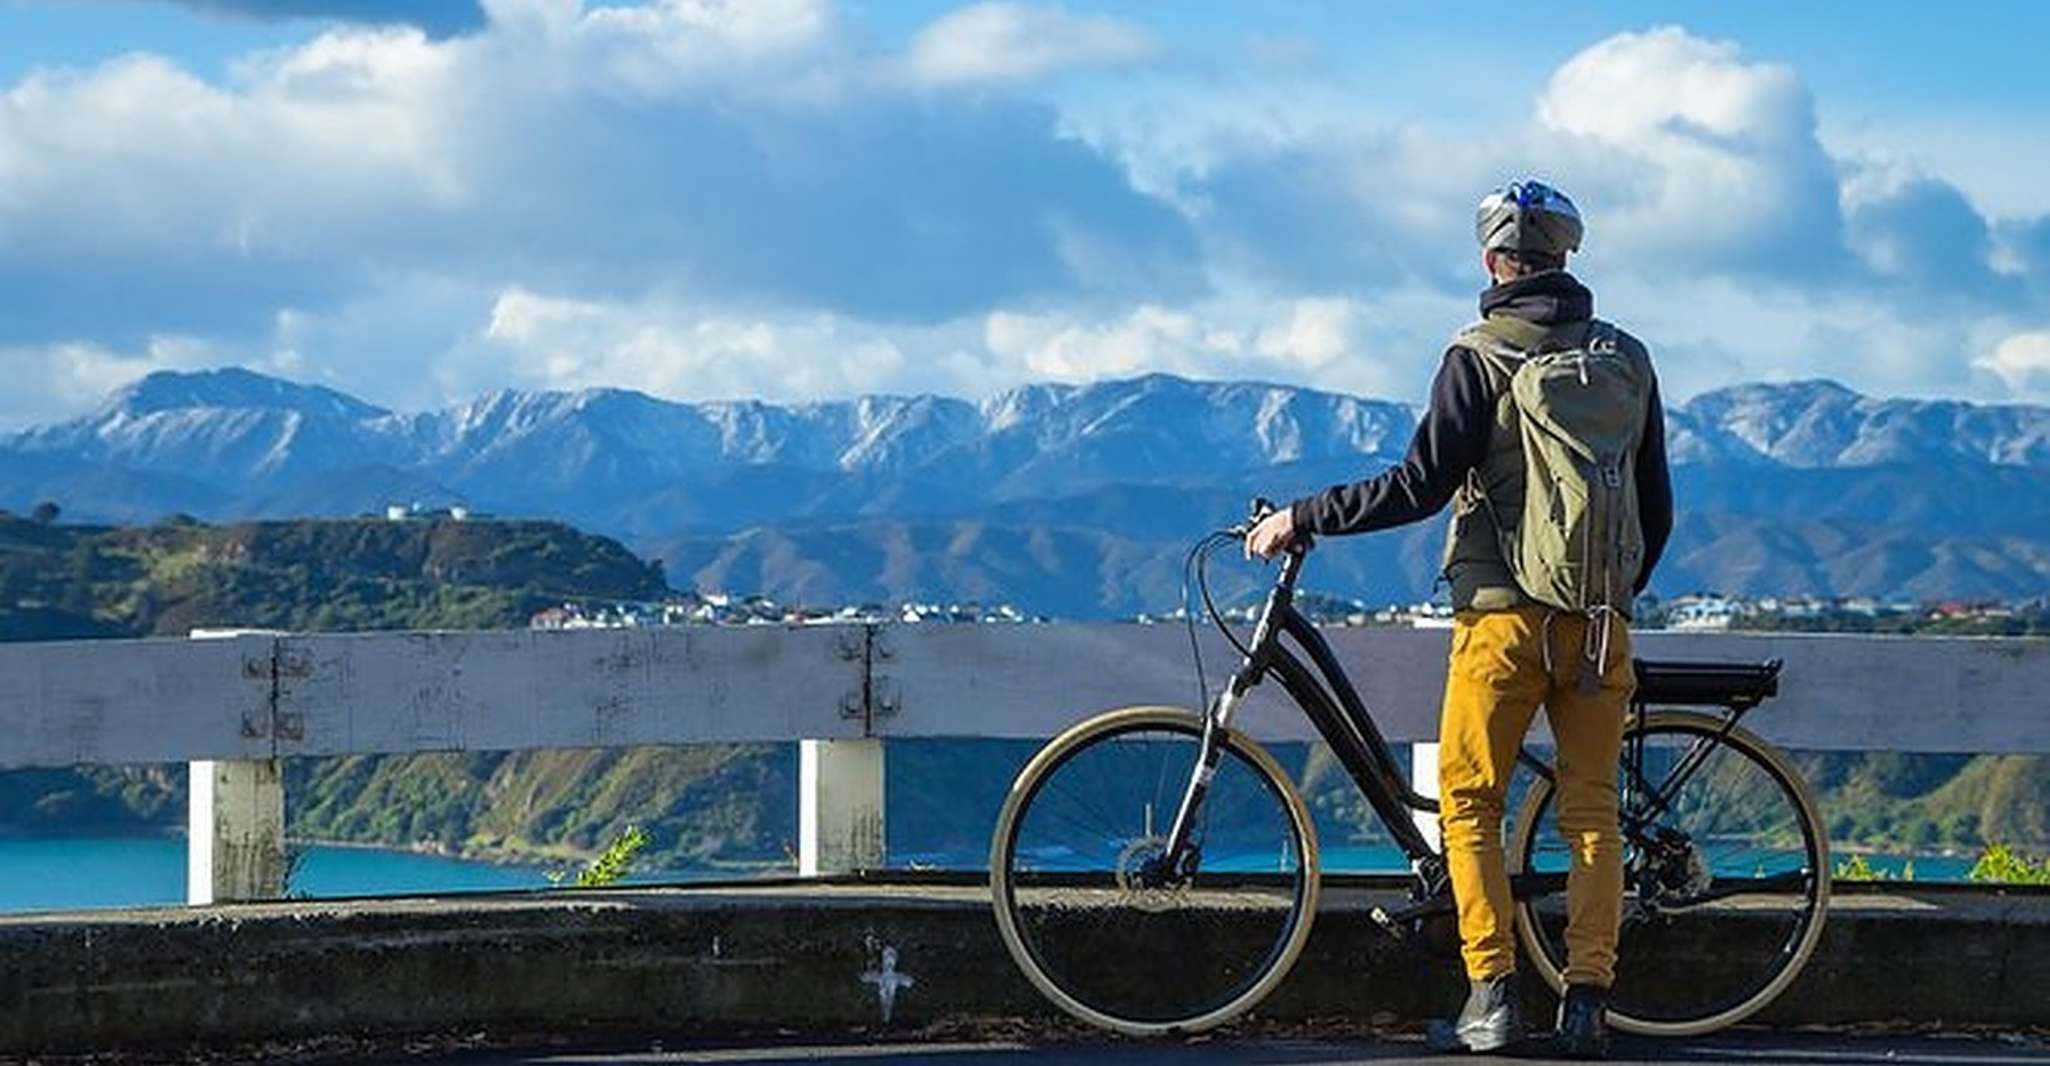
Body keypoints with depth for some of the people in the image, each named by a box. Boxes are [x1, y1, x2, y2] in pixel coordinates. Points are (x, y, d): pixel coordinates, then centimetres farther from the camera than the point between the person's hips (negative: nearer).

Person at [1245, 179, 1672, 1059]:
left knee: (1469, 804, 5)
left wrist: (1302, 517, -3)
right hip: (1601, 624, 4)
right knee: (1592, 811, 8)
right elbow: (1658, 507, 13)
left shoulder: (1480, 357, -7)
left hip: (1504, 617, -4)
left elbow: (1420, 485, -12)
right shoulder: (1627, 358, 9)